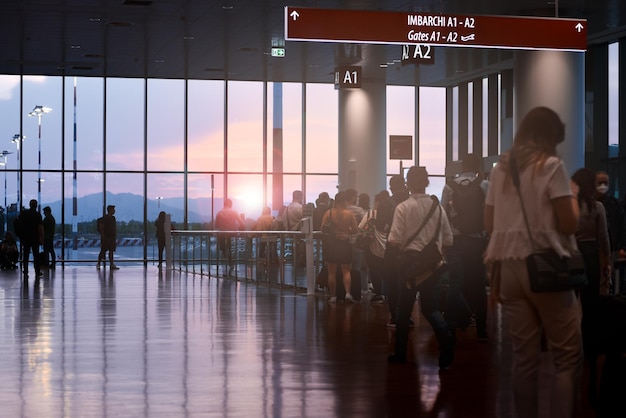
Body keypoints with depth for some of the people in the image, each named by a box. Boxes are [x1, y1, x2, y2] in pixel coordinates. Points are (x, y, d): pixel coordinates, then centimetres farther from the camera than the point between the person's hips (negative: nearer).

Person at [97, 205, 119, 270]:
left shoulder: (113, 218, 14)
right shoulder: (104, 218, -9)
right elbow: (101, 227, -13)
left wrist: (115, 237, 14)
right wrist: (103, 237, -18)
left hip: (112, 237, 7)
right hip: (106, 237, -7)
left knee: (111, 251, 4)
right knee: (103, 251, -3)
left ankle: (112, 265, 2)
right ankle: (98, 264, 5)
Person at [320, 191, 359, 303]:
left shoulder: (328, 213, -6)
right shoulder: (349, 214, -7)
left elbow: (322, 228, -4)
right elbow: (355, 230, -2)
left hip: (331, 243, 0)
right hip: (345, 243, 0)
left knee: (332, 272, 9)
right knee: (346, 271, 11)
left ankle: (333, 296, 10)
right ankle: (348, 293, -6)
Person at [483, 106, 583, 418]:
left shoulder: (499, 169, 12)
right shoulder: (551, 166, -4)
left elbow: (489, 223, 15)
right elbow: (569, 223, -8)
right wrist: (572, 195, 10)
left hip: (508, 266, 6)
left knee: (524, 356, 8)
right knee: (567, 356, 0)